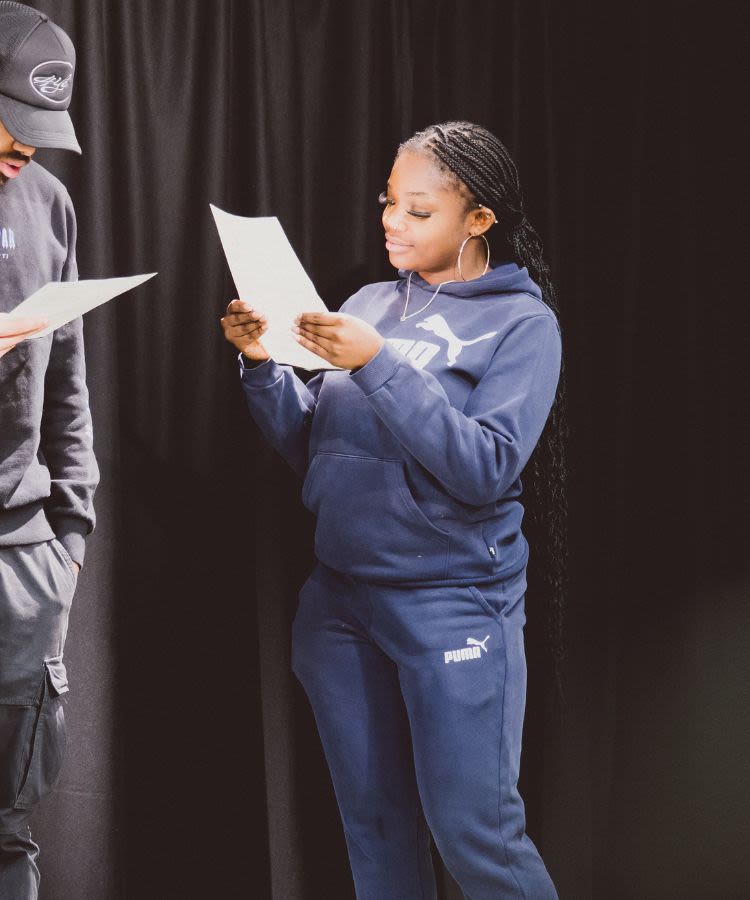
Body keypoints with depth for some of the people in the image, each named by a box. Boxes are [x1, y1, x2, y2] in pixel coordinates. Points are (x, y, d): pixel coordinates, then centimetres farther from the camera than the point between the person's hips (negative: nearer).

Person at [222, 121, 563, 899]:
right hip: (341, 596, 5)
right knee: (374, 827, 12)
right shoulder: (368, 305, 9)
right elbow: (310, 448, 9)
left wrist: (380, 365, -25)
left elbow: (486, 469, -19)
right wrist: (264, 367, -7)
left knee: (472, 830, -4)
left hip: (453, 604, -5)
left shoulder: (521, 324, -6)